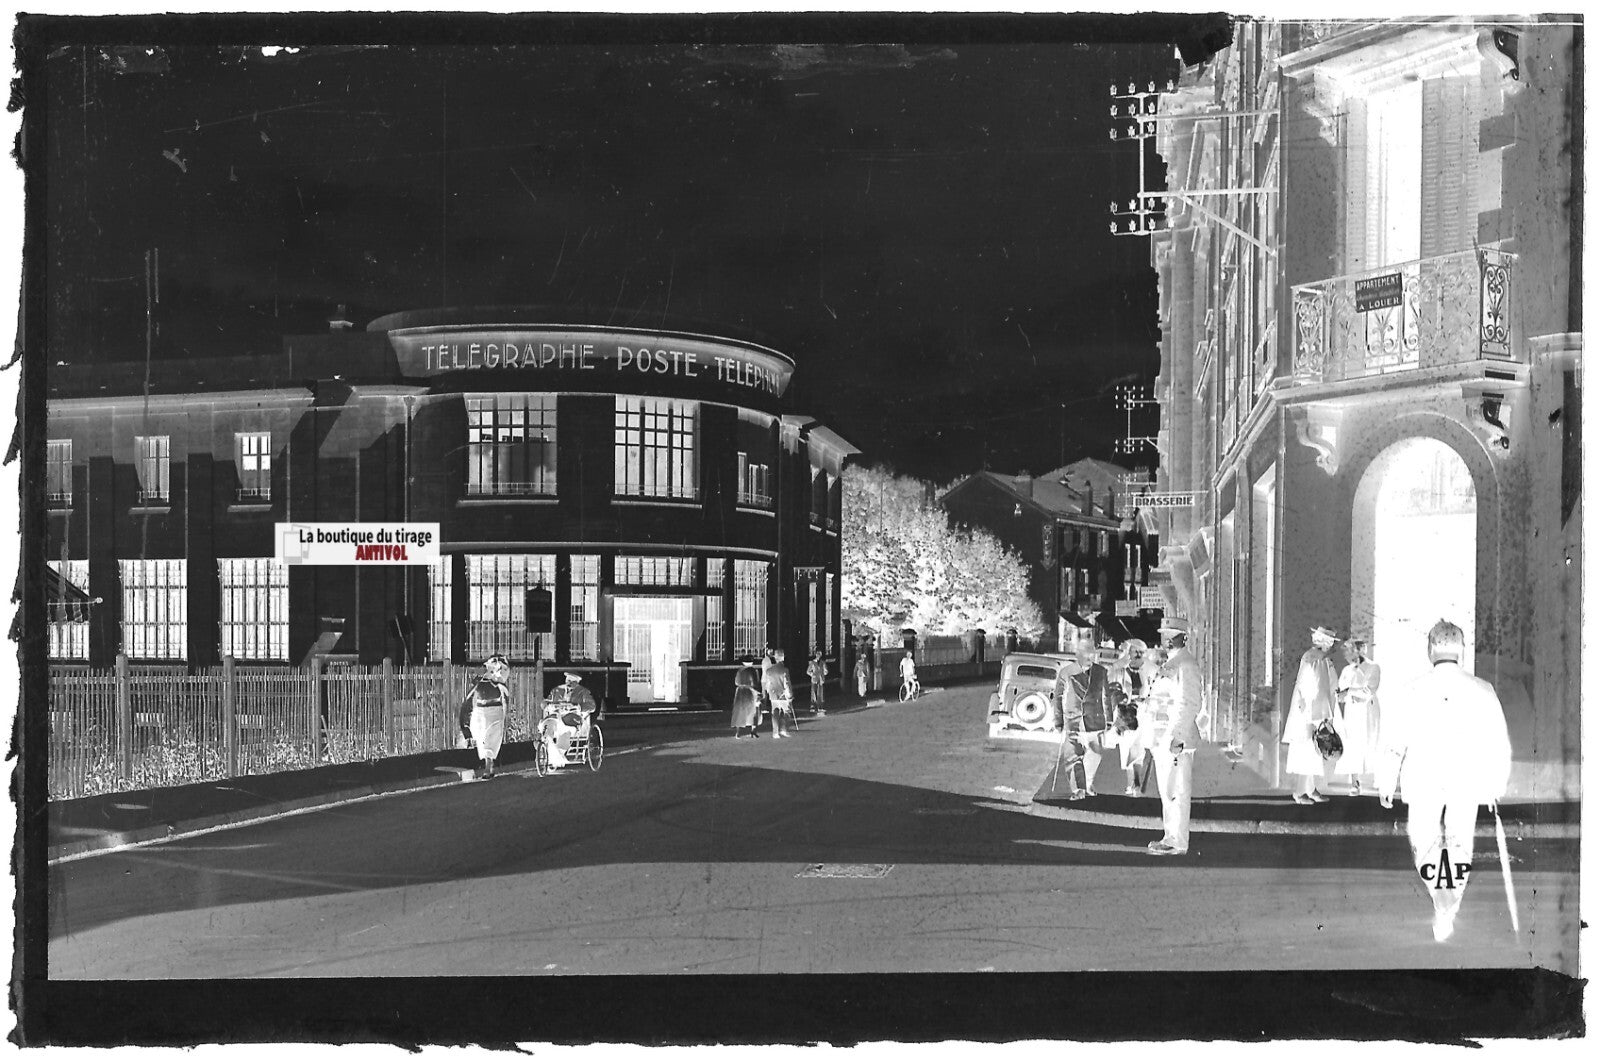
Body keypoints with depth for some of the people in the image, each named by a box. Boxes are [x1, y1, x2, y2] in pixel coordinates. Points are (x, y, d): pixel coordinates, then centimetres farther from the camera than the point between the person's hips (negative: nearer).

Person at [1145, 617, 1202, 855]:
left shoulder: (1186, 664, -13)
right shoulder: (1170, 664, 18)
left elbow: (1189, 705, -19)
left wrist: (1176, 738, -23)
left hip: (1176, 740, -10)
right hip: (1163, 739, 10)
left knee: (1176, 792, -7)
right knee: (1168, 793, 14)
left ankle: (1178, 844, -4)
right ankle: (1170, 837, 22)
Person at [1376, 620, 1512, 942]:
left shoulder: (1415, 690, -9)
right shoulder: (1482, 691, -5)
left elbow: (1395, 742, -6)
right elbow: (1500, 743, 0)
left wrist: (1385, 784, 6)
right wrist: (1498, 786, 14)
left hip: (1423, 782, -1)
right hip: (1468, 781, 1)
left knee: (1424, 844, 14)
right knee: (1459, 845, 15)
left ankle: (1443, 904, -1)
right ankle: (1448, 912, 14)